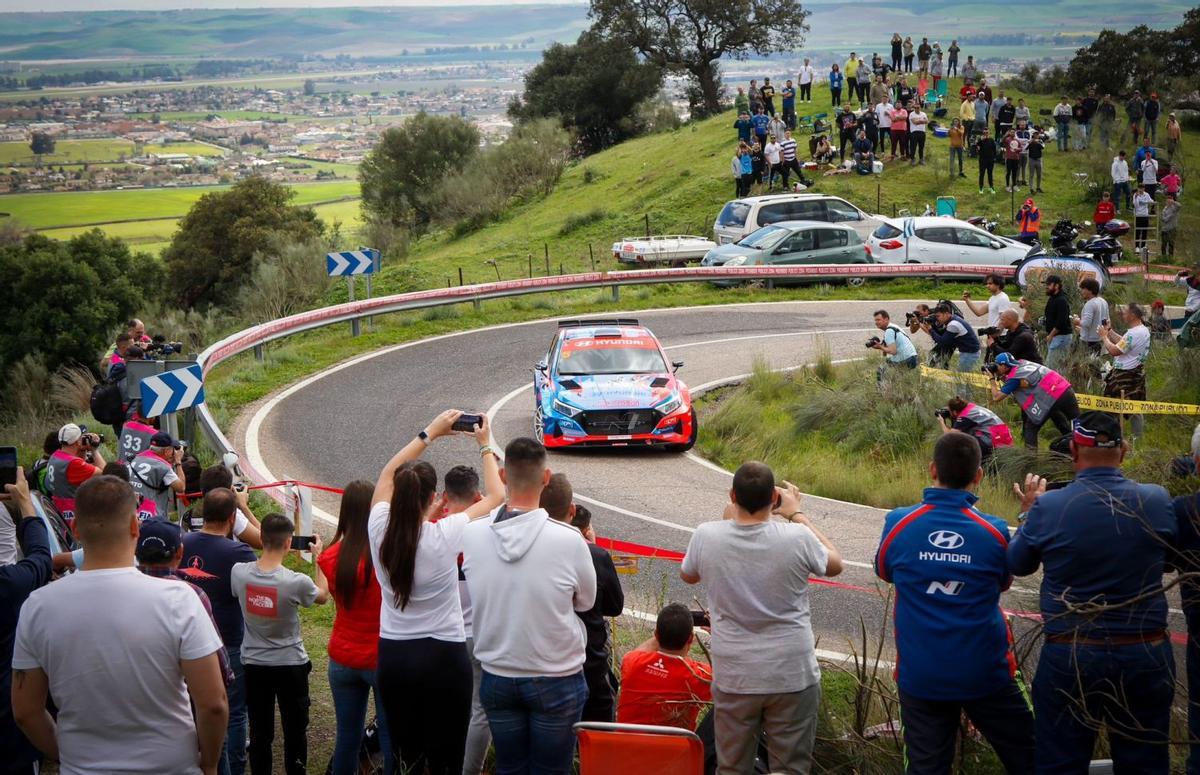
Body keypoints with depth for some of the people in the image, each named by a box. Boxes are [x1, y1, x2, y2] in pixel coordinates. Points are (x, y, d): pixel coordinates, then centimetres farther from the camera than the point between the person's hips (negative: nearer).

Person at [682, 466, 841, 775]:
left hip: (733, 678, 1)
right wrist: (796, 515, 14)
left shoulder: (706, 537, -12)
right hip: (792, 677, -1)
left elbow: (688, 575, 12)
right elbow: (835, 564, 7)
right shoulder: (797, 538, -17)